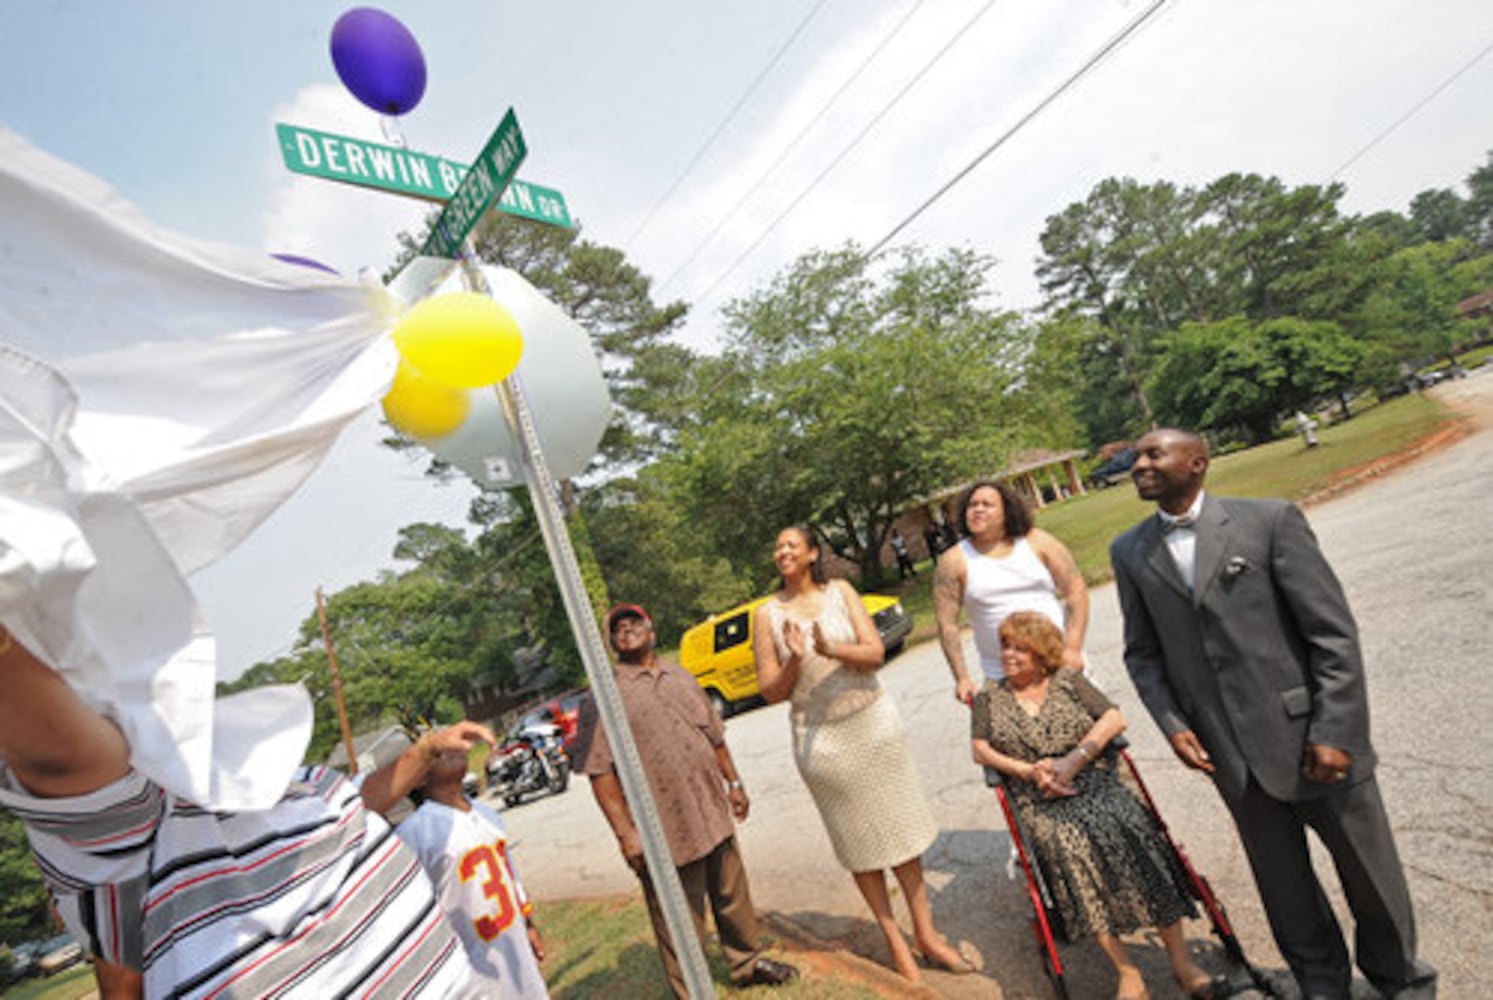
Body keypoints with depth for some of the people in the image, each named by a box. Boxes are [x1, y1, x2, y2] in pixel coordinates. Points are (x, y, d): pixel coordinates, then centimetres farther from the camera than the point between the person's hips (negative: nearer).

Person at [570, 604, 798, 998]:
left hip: (714, 815, 6)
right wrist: (625, 832, -17)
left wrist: (733, 782, 16)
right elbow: (599, 771, -14)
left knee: (733, 896, 22)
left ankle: (748, 962, 44)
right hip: (663, 830, -6)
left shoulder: (681, 677, 10)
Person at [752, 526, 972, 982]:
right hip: (820, 736, -1)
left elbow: (875, 653, -8)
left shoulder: (840, 591, -1)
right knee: (859, 841, 9)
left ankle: (925, 932, 28)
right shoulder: (768, 614, -5)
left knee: (901, 826, 11)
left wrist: (832, 649, -26)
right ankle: (894, 941, 27)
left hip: (873, 721, 2)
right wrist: (794, 661, -24)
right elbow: (771, 691, -5)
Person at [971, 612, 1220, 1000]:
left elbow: (1115, 718, 2)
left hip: (1097, 785, 1)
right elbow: (980, 750, 6)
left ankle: (1180, 959, -19)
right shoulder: (989, 696, 13)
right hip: (1041, 804, 0)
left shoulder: (1068, 681, 12)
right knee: (1069, 846, -30)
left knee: (1134, 831, -28)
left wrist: (1074, 759, -10)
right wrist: (1028, 771, -8)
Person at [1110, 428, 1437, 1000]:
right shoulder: (1129, 552, 1)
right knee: (1281, 880, 18)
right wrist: (1172, 725, -3)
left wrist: (1336, 732, -13)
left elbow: (1335, 632, -8)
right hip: (1230, 752, 2)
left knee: (1370, 870, 15)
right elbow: (1142, 652, 7)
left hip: (1309, 735, -2)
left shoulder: (1270, 519, -8)